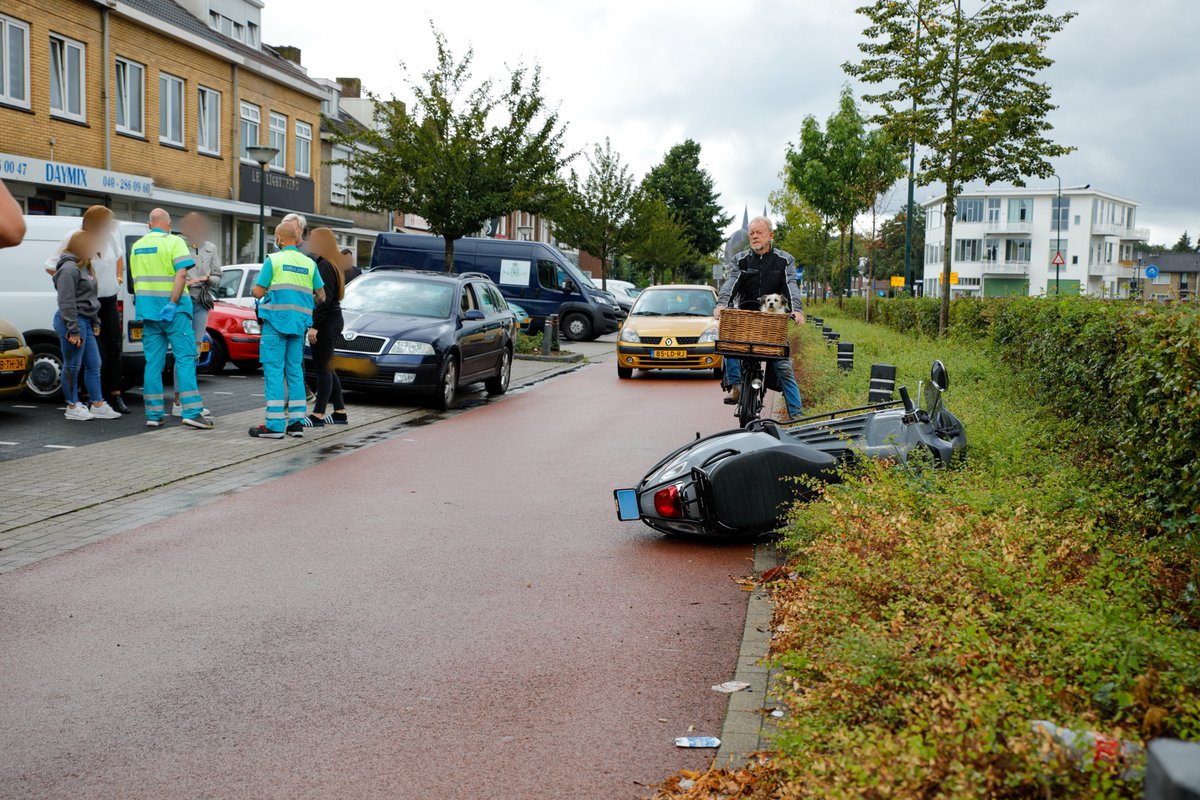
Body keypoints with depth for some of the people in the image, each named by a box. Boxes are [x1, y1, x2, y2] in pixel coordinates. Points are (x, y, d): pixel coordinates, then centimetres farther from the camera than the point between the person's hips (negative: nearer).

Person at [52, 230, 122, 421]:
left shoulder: (85, 267, 17)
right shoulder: (69, 269, -14)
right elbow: (66, 302, -19)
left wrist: (95, 322, 19)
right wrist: (73, 330, -20)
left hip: (85, 321, 10)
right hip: (73, 321, -10)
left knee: (93, 364, 10)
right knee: (73, 366, -1)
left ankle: (98, 405, 15)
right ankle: (73, 407, 7)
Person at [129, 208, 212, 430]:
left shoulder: (137, 246, 13)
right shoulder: (174, 242, -6)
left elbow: (135, 279, 21)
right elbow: (181, 273, -18)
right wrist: (172, 303, -20)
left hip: (147, 308, 6)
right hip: (173, 310, -5)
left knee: (153, 362, 8)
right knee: (185, 358, -4)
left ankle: (153, 415, 8)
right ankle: (191, 412, -11)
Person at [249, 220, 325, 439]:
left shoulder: (273, 260, -4)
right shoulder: (309, 263, 9)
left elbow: (258, 292, -5)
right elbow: (321, 296, 11)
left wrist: (265, 290, 17)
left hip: (276, 322, -5)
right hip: (299, 323, 5)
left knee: (274, 371, -4)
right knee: (295, 370, 10)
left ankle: (275, 425, -8)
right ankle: (296, 422, 9)